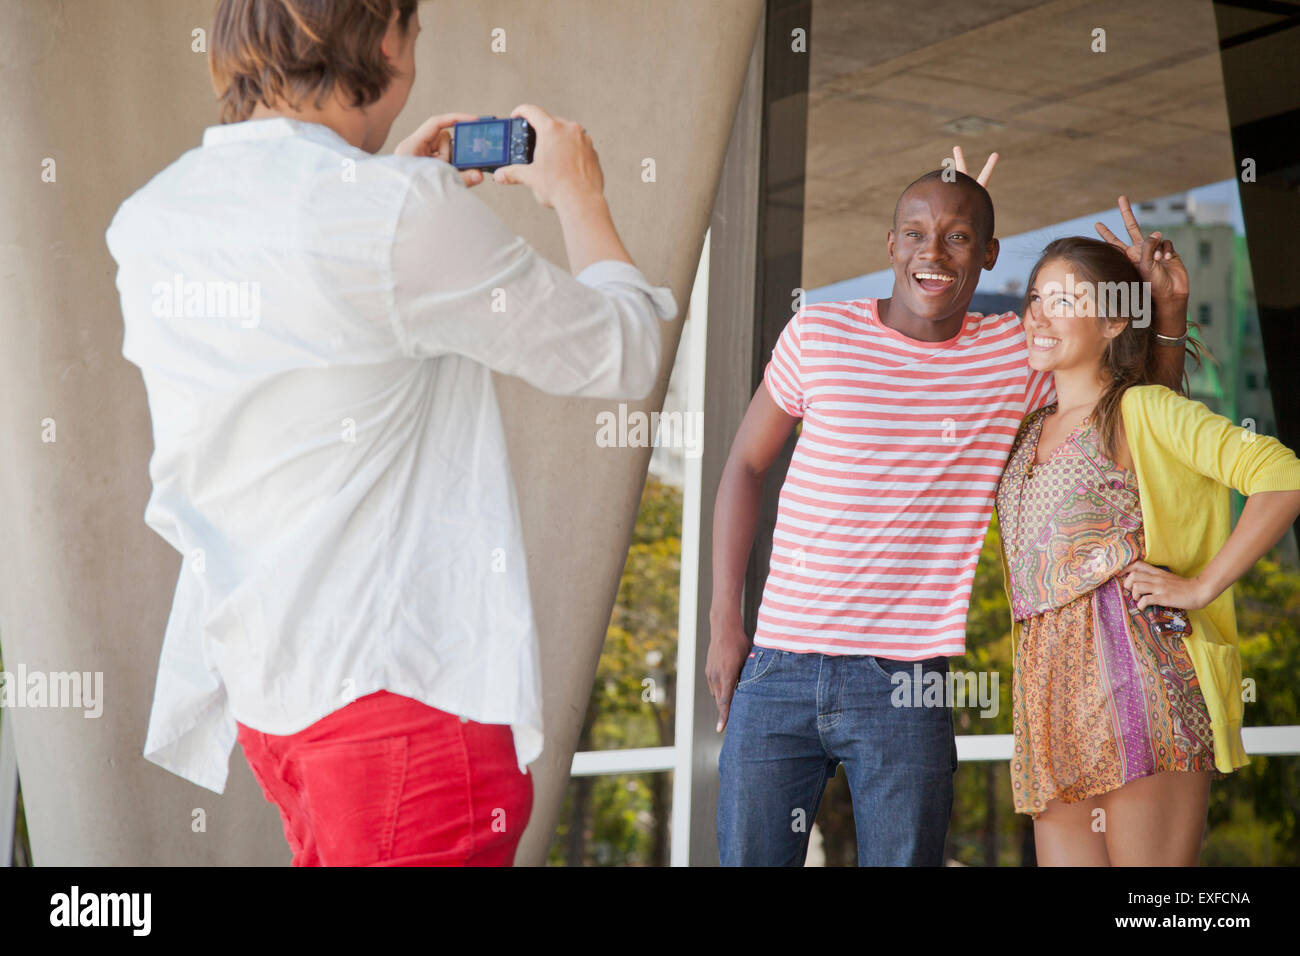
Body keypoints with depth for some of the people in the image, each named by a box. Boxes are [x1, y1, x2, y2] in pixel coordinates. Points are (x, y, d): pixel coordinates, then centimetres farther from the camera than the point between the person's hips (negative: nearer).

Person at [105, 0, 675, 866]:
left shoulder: (150, 217, 4)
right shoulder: (405, 215, -18)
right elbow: (622, 358, -6)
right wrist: (579, 198, 11)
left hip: (259, 686, 8)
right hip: (406, 690, -8)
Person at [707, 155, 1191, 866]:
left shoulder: (1018, 355, 3)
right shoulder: (817, 334, 1)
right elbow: (746, 465, 10)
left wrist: (1167, 310, 0)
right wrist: (724, 621, 5)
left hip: (905, 687, 0)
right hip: (777, 673, 1)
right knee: (749, 859, 7)